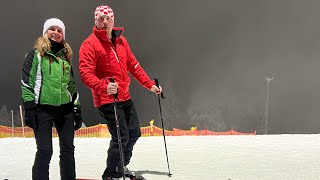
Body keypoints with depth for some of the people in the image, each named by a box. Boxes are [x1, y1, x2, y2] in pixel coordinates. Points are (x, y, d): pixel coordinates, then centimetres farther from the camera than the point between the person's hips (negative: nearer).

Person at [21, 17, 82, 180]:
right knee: (44, 151, -7)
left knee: (68, 149, 6)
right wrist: (29, 108, -11)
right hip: (43, 108, -5)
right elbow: (26, 81, -3)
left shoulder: (66, 55, 15)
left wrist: (77, 108, 14)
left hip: (65, 108, 5)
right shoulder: (36, 53, 1)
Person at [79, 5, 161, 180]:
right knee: (121, 137, -11)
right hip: (106, 99, -8)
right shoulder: (90, 44, -10)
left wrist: (150, 85, 15)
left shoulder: (121, 40, 11)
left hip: (125, 97, 8)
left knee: (134, 133, 15)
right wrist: (104, 87, -36)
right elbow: (86, 73, -19)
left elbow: (133, 65, 19)